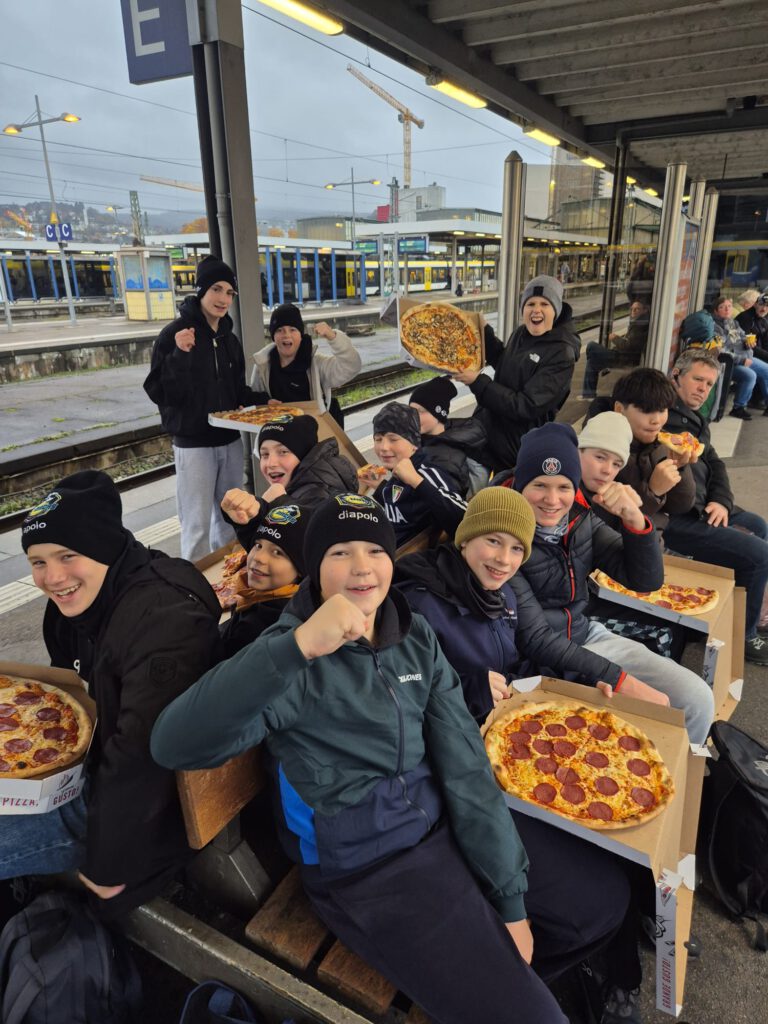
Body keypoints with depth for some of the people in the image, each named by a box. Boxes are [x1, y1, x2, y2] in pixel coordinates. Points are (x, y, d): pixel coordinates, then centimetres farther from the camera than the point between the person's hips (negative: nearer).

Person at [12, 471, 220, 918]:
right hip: (93, 771, 9)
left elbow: (142, 756, -30)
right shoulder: (75, 602, -1)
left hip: (141, 809, -9)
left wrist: (109, 865, -20)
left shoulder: (165, 621, -32)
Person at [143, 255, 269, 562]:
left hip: (230, 441, 6)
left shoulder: (229, 339, 8)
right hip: (193, 444, -6)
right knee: (197, 526, -1)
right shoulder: (175, 334, -11)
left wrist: (265, 400, 1)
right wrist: (179, 355, -29)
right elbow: (159, 393, -16)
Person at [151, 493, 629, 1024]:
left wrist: (510, 900, -5)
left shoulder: (416, 637, -1)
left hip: (445, 828, 6)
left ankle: (496, 968, 32)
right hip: (368, 869, -6)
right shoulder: (293, 662, -18)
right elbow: (174, 746, -33)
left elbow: (466, 764, -3)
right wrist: (296, 647, -45)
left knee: (605, 899, 13)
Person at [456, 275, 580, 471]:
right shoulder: (522, 333, 0)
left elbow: (527, 407, -26)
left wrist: (477, 382, -27)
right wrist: (484, 330, 9)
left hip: (517, 447, -7)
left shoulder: (561, 354, -21)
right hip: (487, 427, 7)